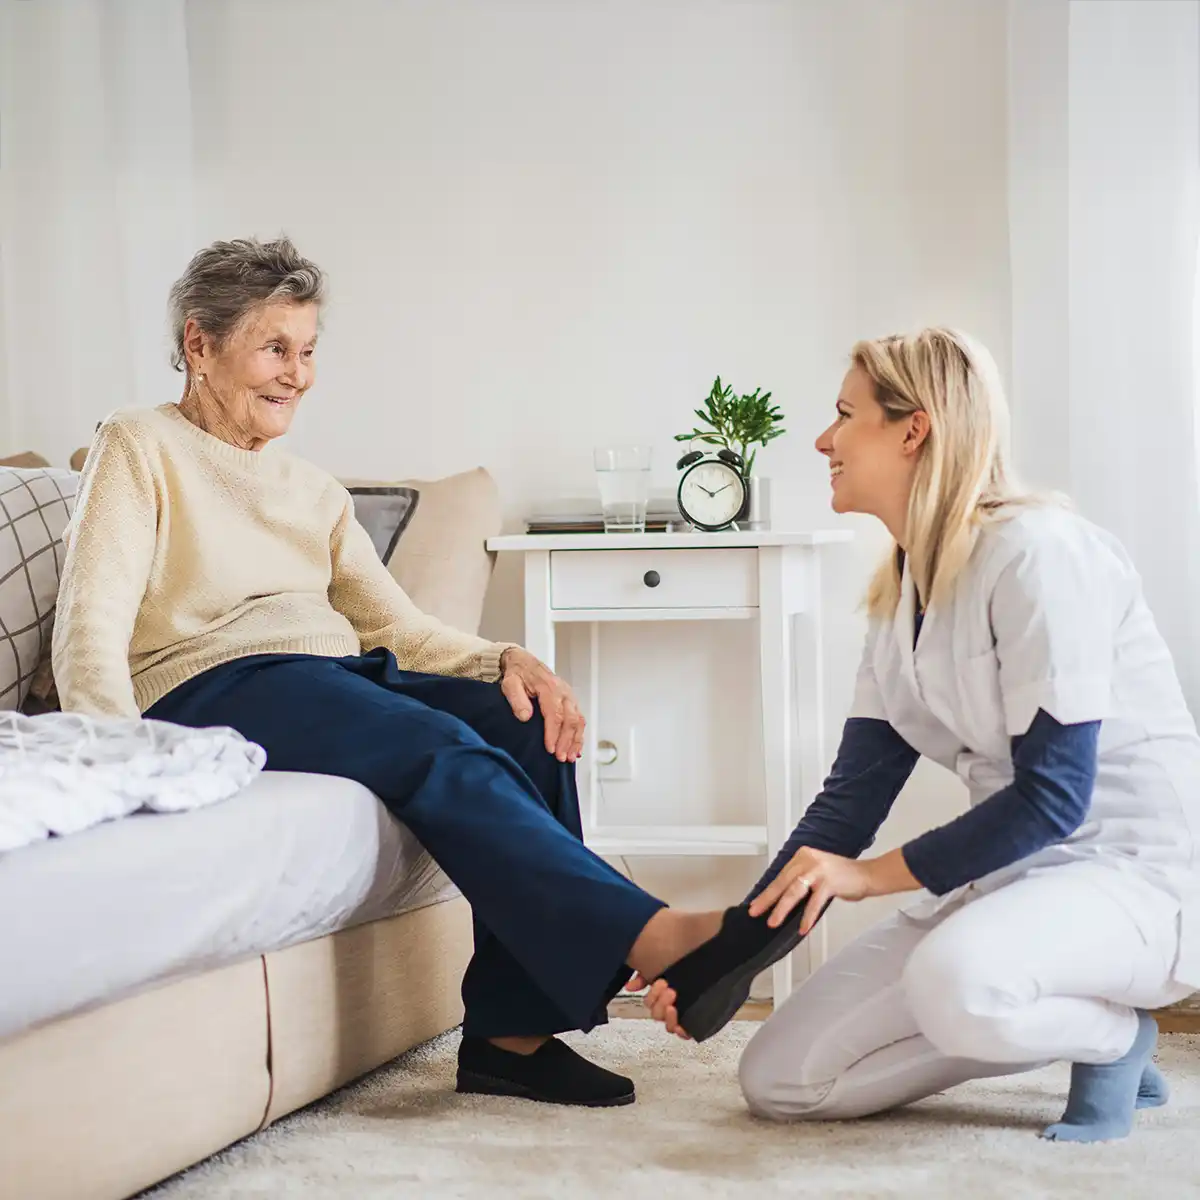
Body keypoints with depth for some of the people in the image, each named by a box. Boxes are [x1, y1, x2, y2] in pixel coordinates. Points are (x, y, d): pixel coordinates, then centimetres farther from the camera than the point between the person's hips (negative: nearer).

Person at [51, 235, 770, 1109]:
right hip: (210, 691, -7)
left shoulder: (315, 494, 26)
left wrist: (506, 660, -5)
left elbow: (396, 624, 16)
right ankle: (647, 937, -43)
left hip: (338, 678, 7)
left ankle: (511, 1031, -24)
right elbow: (91, 633, -7)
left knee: (529, 724, -21)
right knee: (442, 751, -32)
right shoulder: (142, 448, 6)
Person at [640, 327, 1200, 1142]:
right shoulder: (900, 592, 9)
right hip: (1021, 873, 8)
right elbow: (853, 797, 6)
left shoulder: (1034, 552, -18)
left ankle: (1114, 1034, -7)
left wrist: (870, 874, -17)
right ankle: (1068, 1020, 8)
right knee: (779, 1078, -2)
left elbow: (1055, 794, -21)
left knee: (955, 979, -41)